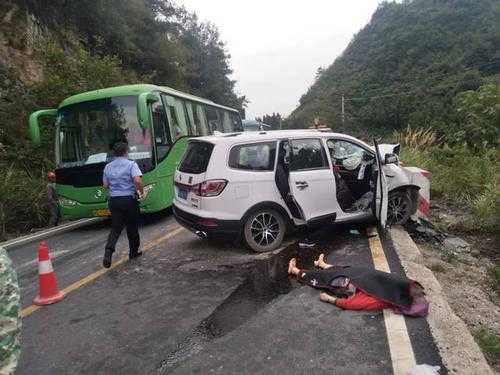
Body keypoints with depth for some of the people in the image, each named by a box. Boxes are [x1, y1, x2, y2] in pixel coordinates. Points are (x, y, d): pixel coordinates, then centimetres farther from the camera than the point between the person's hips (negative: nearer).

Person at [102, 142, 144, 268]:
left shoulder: (108, 167, 9)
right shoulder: (131, 164, -8)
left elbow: (105, 185, 13)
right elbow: (137, 180, -23)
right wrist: (141, 191, -8)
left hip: (114, 200, 4)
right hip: (129, 200, -4)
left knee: (115, 227, 8)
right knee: (132, 227, 11)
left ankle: (109, 250, -13)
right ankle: (134, 252, 24)